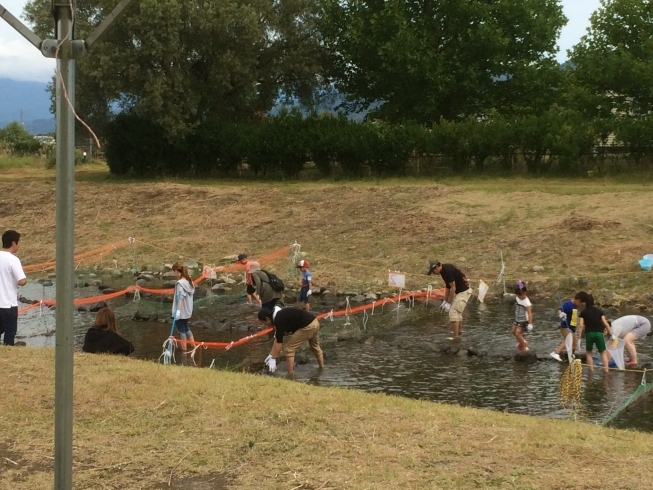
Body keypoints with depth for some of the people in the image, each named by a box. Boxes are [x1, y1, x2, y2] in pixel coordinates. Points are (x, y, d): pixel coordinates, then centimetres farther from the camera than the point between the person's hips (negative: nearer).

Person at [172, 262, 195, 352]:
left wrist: (178, 310, -30)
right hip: (187, 310, 8)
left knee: (181, 331, 3)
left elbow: (180, 298, -26)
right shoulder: (189, 281, 5)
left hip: (181, 312, -8)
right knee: (186, 329, 23)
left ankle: (184, 351, 8)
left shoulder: (180, 283, -19)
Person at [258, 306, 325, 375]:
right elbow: (277, 338, 19)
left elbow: (279, 341, -14)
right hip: (315, 322, 10)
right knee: (315, 347, 30)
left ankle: (290, 375, 4)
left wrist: (273, 358, -8)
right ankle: (322, 369, 48)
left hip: (308, 326, -10)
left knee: (290, 348, 0)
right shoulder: (280, 315, 14)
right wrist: (271, 355, 20)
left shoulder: (279, 319, -15)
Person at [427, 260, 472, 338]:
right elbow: (448, 286, 15)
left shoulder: (447, 270, -23)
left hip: (464, 291, -10)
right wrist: (445, 301, 12)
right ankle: (459, 333, 29)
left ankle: (456, 336, -9)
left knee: (453, 313, -10)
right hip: (459, 291, 10)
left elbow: (453, 288, -21)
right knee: (457, 313, 19)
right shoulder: (444, 271, 7)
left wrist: (449, 303, -14)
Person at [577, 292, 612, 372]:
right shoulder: (599, 311, 12)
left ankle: (591, 370, 13)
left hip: (589, 334, -1)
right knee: (603, 353, 13)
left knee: (589, 353, 19)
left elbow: (581, 325, -4)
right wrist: (611, 333, 8)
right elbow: (605, 323, 4)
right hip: (599, 333, 1)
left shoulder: (584, 312, 7)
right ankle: (606, 370, 4)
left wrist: (579, 336, -3)